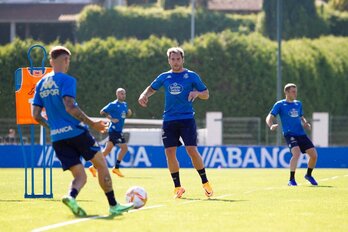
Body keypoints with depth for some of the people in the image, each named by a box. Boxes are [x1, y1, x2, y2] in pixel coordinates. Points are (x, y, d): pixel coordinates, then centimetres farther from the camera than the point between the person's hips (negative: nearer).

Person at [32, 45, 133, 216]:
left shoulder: (40, 84, 12)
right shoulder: (67, 80, -8)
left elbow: (36, 115, 10)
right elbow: (70, 107, -21)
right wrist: (93, 124, -15)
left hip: (57, 138, 6)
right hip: (77, 132, -6)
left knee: (80, 176, 6)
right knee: (102, 165, 9)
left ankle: (71, 196, -26)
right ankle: (113, 206, 9)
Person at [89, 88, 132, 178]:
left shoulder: (125, 104, 13)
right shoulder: (113, 105, -10)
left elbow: (126, 115, 24)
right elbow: (102, 112, -9)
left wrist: (129, 113, 1)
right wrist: (111, 119, -16)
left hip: (118, 130, 8)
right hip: (114, 129, -8)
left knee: (107, 150, 8)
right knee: (124, 147, -10)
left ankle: (94, 167, 12)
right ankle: (116, 168, -2)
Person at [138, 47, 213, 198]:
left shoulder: (191, 76, 3)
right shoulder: (164, 77, 10)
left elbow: (206, 94, 6)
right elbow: (152, 88, 25)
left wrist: (197, 93, -15)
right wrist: (144, 95, 4)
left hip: (187, 119, -3)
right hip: (169, 120, 3)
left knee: (192, 150, -13)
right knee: (170, 152, -4)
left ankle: (205, 183, 2)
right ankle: (177, 187, 8)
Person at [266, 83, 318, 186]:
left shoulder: (298, 104, 16)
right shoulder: (280, 104, 0)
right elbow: (269, 118, -4)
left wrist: (306, 123, 6)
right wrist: (271, 126, -27)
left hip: (301, 134, 6)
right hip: (289, 134, -6)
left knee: (314, 155, 0)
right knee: (296, 153, -29)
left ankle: (309, 175, 27)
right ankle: (291, 180, -21)